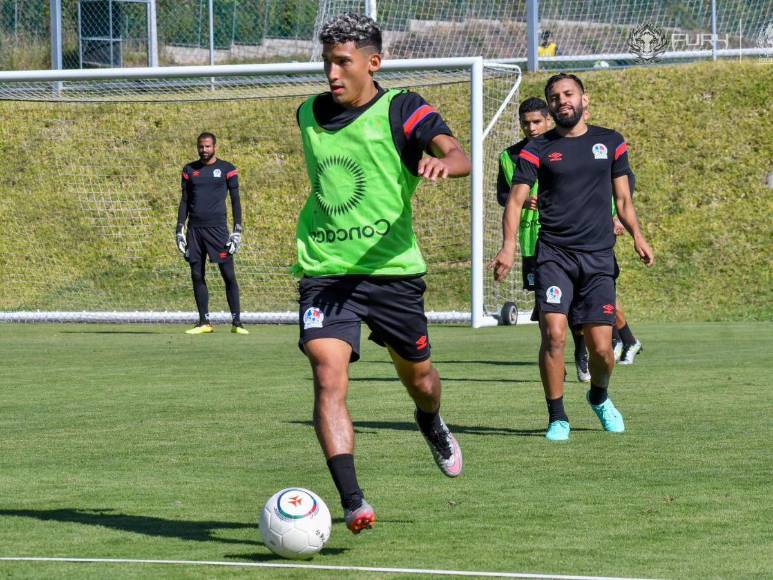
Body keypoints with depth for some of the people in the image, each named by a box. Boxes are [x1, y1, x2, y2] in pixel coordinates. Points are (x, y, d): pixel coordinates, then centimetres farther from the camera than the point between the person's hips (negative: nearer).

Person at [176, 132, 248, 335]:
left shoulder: (226, 169, 3)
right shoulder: (190, 170, 12)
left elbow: (235, 200, 3)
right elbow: (184, 201, 14)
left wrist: (238, 231, -4)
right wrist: (180, 229, 7)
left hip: (217, 227, -3)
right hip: (195, 229, 3)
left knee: (229, 275, -6)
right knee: (197, 275, 2)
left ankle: (236, 322, -3)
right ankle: (204, 322, 8)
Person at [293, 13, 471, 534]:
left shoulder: (402, 111, -6)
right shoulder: (310, 116, 9)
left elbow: (459, 157, -23)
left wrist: (442, 162, -45)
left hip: (392, 269, -2)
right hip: (325, 272, 2)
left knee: (419, 378, 15)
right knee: (329, 378, -19)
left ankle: (432, 426, 53)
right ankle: (353, 504, -24)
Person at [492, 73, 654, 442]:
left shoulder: (611, 143, 11)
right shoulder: (537, 151, 5)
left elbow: (622, 199, 16)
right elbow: (515, 200, -1)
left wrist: (637, 235, -1)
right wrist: (508, 245, -17)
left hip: (598, 257, 1)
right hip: (553, 255, -1)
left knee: (600, 347, -3)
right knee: (554, 333, -17)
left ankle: (599, 396, 30)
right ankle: (557, 418, -3)